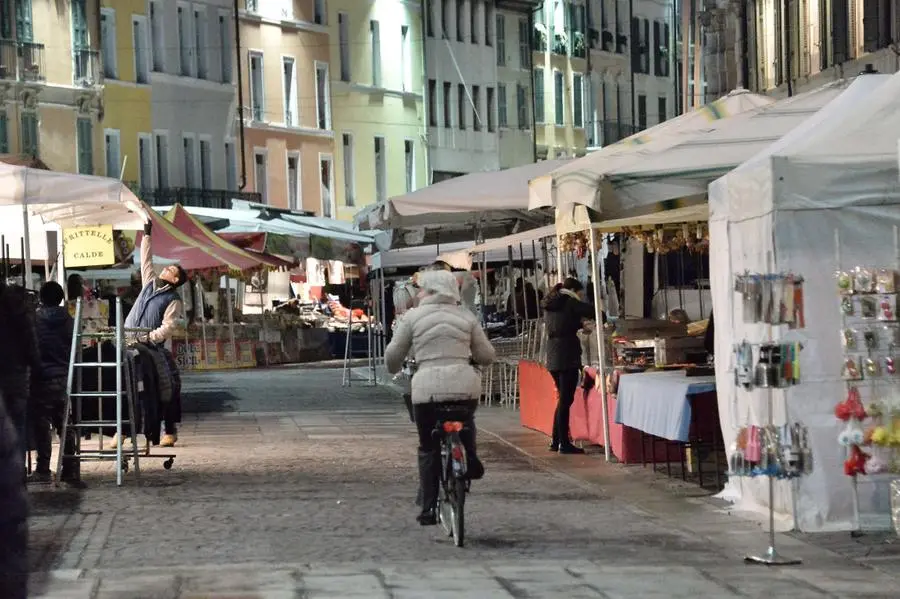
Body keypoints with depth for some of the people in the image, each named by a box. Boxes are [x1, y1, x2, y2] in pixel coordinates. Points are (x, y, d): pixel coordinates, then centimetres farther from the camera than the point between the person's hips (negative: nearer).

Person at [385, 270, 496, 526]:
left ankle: (429, 508, 6)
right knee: (465, 422, 33)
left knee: (428, 449, 9)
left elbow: (393, 355, 11)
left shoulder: (413, 317, 6)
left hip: (427, 387, -2)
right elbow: (487, 356, 14)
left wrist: (393, 369, 33)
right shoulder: (466, 316, 12)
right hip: (465, 386, 2)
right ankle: (470, 457, 7)